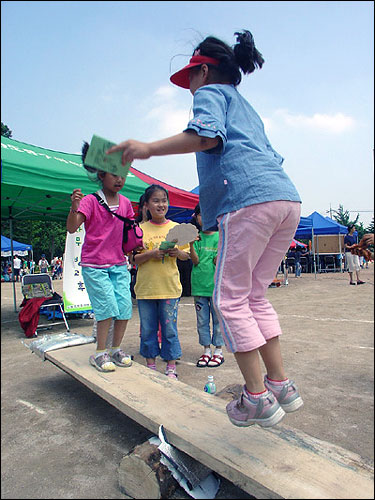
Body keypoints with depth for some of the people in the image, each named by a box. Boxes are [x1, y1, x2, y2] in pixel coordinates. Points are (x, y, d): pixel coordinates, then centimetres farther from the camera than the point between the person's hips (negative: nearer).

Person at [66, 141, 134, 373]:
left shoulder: (126, 203, 8)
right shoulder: (90, 201, -8)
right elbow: (72, 228, -18)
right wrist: (74, 207, -34)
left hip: (119, 264, 5)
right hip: (94, 265, -5)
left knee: (125, 306, 0)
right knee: (108, 306, -8)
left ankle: (116, 349, 19)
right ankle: (100, 353, 11)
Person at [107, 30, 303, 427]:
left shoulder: (210, 92, 13)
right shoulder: (247, 108, 37)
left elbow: (206, 135, -10)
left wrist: (149, 149, -16)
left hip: (251, 199, -9)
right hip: (287, 198, 9)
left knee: (230, 298, -1)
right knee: (254, 295, 14)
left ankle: (258, 398, 4)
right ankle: (281, 385, 16)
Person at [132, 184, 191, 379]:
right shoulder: (140, 229, 3)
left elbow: (186, 256, 8)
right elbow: (134, 259, 1)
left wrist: (177, 252, -14)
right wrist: (151, 254, -17)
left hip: (170, 287, 0)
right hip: (145, 287, 1)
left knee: (170, 329, 5)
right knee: (147, 329, 9)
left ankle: (171, 368, 18)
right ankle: (151, 366, 26)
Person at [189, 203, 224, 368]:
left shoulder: (220, 236, 1)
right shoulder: (196, 237, 4)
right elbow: (195, 261, -6)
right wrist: (191, 245, -20)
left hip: (216, 284, -2)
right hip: (198, 285, 2)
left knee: (218, 319, 6)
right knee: (202, 320, 10)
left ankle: (218, 351, 19)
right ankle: (206, 351, 22)